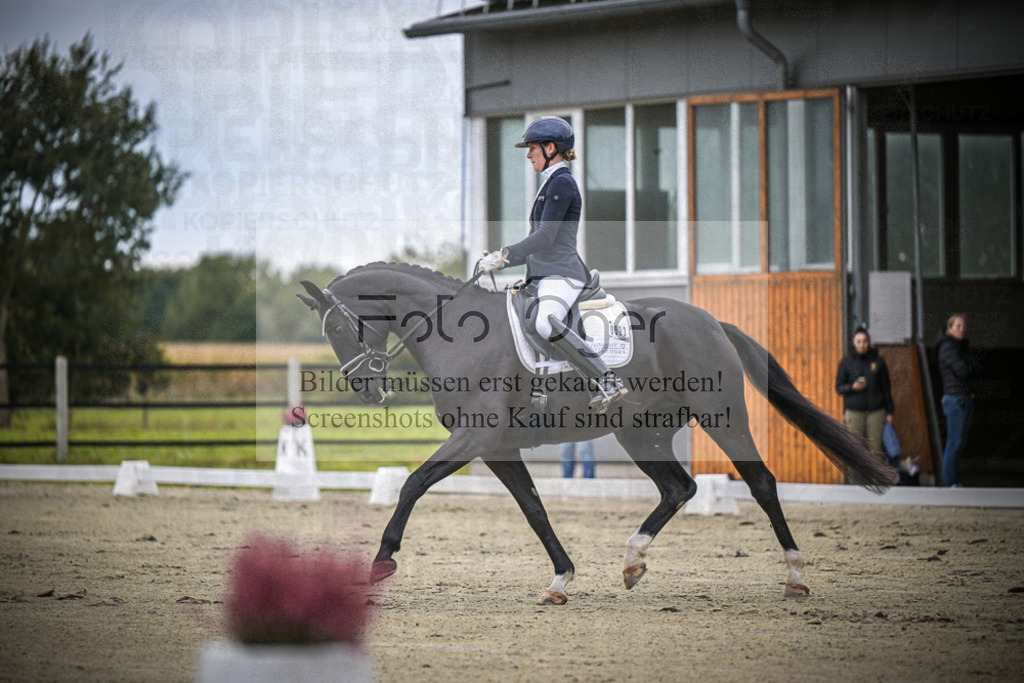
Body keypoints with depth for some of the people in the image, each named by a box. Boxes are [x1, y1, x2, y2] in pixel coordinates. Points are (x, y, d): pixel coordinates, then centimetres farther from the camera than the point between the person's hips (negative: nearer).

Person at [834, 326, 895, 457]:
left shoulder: (878, 361, 5)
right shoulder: (847, 361, 3)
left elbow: (886, 388, 9)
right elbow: (839, 387, 5)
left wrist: (889, 412, 7)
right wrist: (852, 387, -16)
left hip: (876, 412, 1)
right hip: (854, 411, -1)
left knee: (876, 449, -1)